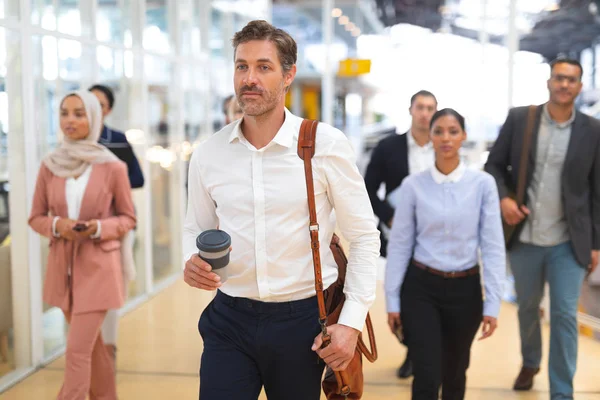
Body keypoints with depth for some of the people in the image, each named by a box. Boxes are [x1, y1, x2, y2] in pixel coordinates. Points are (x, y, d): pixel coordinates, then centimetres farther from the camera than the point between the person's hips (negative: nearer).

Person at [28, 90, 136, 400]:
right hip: (62, 265, 4)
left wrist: (100, 228, -17)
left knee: (78, 350, -8)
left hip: (98, 266, -4)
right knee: (91, 344, 18)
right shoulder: (49, 166, 1)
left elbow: (128, 218, 2)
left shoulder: (113, 167, -8)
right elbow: (36, 217, 8)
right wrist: (57, 225, -13)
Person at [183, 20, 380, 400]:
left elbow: (364, 236, -3)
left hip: (302, 318, -1)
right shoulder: (208, 154, 0)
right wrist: (192, 262, -9)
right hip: (229, 319, 2)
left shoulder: (326, 145, -9)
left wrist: (352, 320, -10)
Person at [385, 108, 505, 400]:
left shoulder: (483, 183, -4)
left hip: (465, 289, 1)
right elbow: (399, 245, 0)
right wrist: (392, 300, -1)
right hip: (420, 288, -1)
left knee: (455, 374, 16)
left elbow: (493, 245, -4)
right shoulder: (413, 185, -4)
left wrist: (492, 303, -8)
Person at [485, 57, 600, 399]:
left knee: (565, 316, -2)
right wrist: (503, 198, -14)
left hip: (568, 243, -1)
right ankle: (530, 363, 45)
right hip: (524, 239, 2)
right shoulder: (518, 119, -1)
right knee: (527, 307, 19)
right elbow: (494, 165, 5)